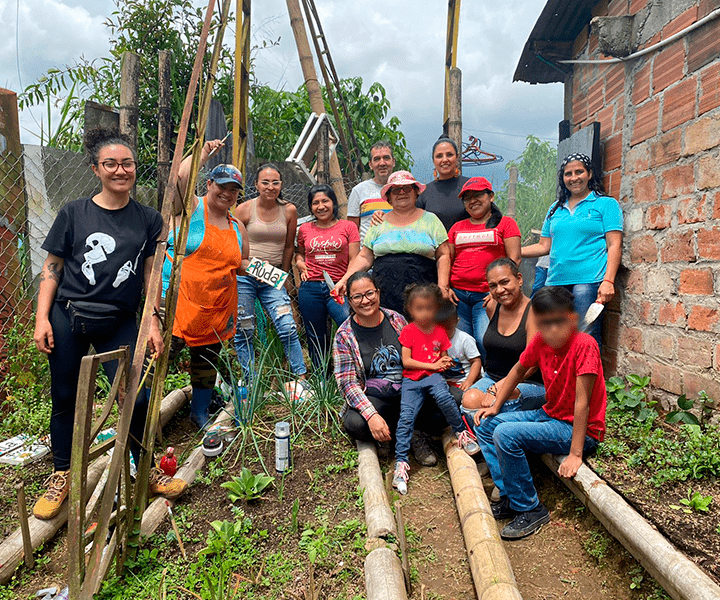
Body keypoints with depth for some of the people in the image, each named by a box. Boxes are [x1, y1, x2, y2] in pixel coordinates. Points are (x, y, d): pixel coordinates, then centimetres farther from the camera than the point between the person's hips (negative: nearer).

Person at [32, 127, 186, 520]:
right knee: (65, 398, 10)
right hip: (68, 318, 0)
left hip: (119, 323, 0)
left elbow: (151, 275, 6)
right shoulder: (74, 213, 2)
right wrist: (42, 319, -2)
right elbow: (52, 268, 5)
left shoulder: (148, 219, 5)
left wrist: (153, 322, 1)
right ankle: (62, 475, 31)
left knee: (137, 398, -8)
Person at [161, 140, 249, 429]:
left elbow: (241, 264, 25)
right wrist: (203, 153, -11)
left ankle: (200, 413, 33)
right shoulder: (191, 208, -2)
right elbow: (181, 178, -22)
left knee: (207, 363, 15)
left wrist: (249, 266, 2)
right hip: (177, 301, -5)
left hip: (215, 310, 6)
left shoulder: (238, 229, 14)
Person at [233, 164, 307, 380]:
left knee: (288, 329, -7)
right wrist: (243, 266, 0)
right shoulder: (244, 210, -2)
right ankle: (250, 382, 17)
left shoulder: (289, 211, 3)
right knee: (243, 332, 4)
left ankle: (302, 378, 5)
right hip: (244, 277, -1)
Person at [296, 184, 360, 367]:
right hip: (310, 288, 3)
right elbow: (299, 252, 29)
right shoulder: (305, 229, 11)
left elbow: (354, 261, 2)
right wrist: (301, 264, 6)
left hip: (339, 288, -3)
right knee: (316, 338, 10)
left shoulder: (347, 227, 5)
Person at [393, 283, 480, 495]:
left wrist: (445, 363, -7)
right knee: (406, 416, -17)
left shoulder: (440, 331, 9)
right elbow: (406, 361, -4)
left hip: (433, 376, 1)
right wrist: (432, 365, -10)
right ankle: (401, 462, -11)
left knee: (444, 397, -32)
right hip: (411, 379, -1)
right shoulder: (408, 331, 1)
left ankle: (462, 432, -9)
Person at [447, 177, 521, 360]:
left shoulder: (506, 223, 9)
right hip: (457, 294, 3)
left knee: (485, 342, -16)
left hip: (487, 295, -3)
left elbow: (514, 259, 1)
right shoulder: (457, 227, 19)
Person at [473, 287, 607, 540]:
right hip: (550, 415, 8)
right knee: (485, 425, 4)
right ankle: (509, 498, 9)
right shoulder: (540, 341, -5)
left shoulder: (584, 345, -25)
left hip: (580, 429, -8)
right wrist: (496, 406, 11)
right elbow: (518, 370, 13)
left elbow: (581, 401, -26)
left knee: (505, 434, -24)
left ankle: (530, 509, -6)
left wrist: (575, 454, -25)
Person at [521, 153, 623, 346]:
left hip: (589, 281, -5)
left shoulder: (606, 204, 6)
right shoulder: (556, 208, 21)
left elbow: (614, 246, -2)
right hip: (555, 282, 5)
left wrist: (608, 281, -14)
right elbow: (544, 246, 19)